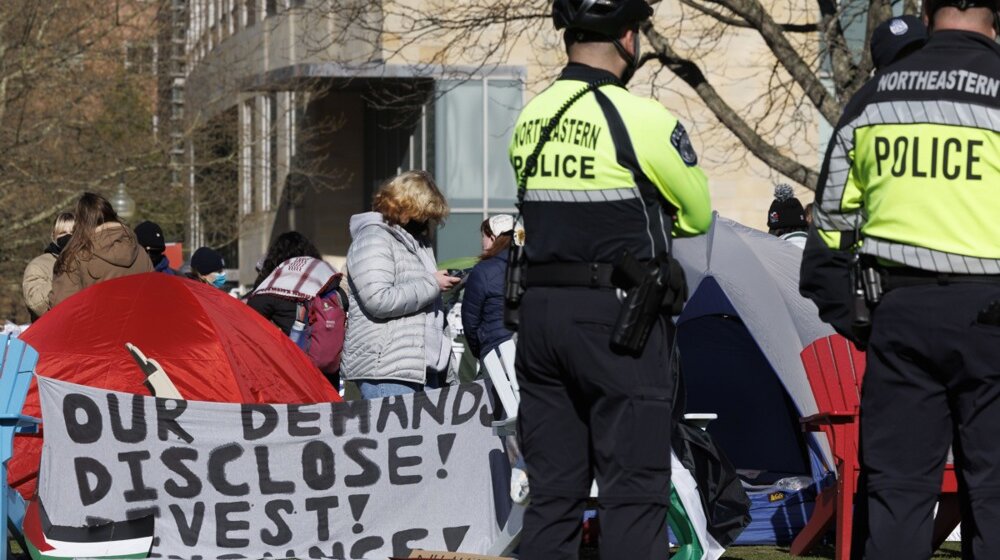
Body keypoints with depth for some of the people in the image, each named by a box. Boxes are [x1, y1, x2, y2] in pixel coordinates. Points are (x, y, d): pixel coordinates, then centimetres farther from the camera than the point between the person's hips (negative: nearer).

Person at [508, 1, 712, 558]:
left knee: (553, 489, 11)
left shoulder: (530, 119, 9)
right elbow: (698, 215, 1)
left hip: (538, 311, 7)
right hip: (617, 318, -7)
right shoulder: (643, 119, -11)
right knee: (634, 490, -3)